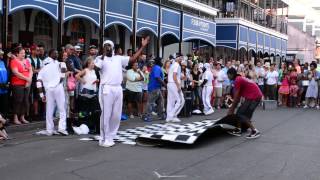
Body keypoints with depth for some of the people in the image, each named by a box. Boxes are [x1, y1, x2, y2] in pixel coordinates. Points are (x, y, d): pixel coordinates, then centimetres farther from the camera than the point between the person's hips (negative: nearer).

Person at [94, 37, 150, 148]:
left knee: (116, 115, 9)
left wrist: (143, 47, 10)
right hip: (106, 89, -5)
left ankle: (110, 137, 20)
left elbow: (133, 59, 14)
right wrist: (103, 55, -19)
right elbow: (96, 67, -16)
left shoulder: (119, 58, 16)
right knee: (106, 115, -3)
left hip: (118, 89, 5)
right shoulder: (100, 58, 2)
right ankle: (104, 139, 4)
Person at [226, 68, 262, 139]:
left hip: (254, 97, -10)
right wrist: (232, 108, 21)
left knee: (241, 114, -5)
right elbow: (238, 97, 20)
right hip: (257, 95, 10)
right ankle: (238, 130, 22)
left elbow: (236, 98, -11)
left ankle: (254, 131, -7)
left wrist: (231, 110, -4)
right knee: (241, 112, 17)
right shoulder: (241, 79, 19)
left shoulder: (237, 80, -11)